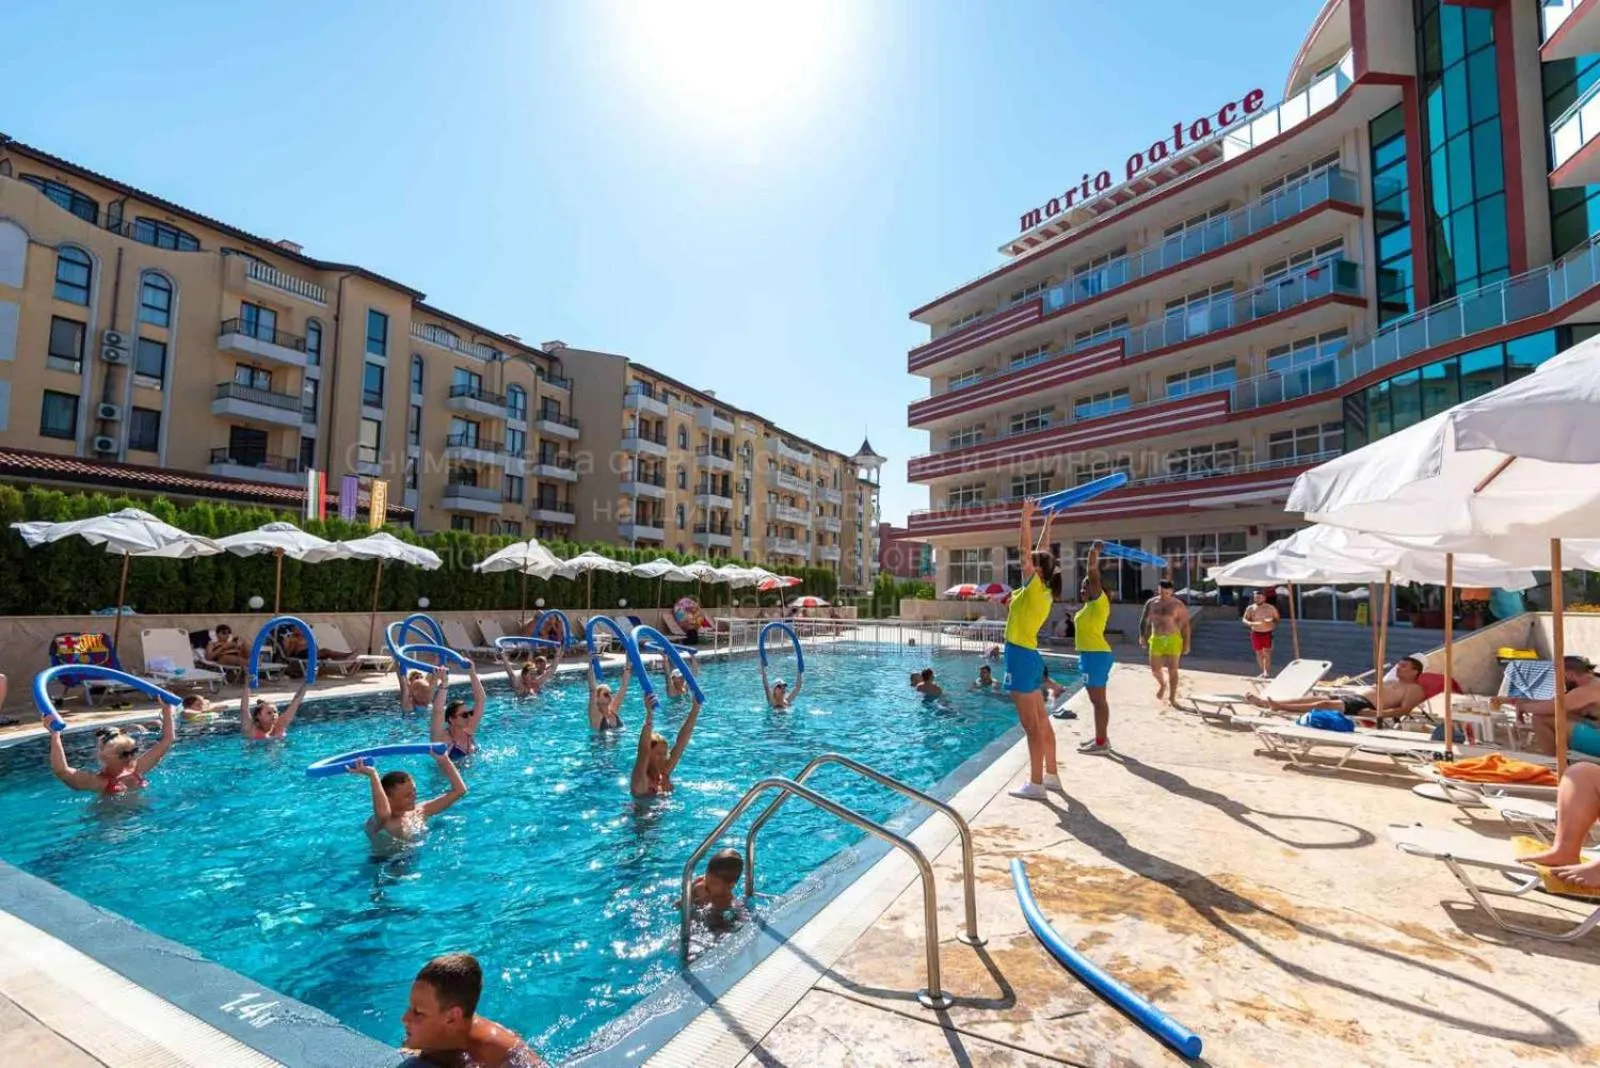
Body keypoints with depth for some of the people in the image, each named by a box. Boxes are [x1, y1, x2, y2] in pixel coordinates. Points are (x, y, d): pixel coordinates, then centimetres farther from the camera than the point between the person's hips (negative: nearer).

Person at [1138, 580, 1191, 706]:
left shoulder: (1178, 605, -4)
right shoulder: (1151, 603, 5)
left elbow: (1185, 625, -4)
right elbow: (1144, 620, 9)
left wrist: (1186, 644, -8)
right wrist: (1142, 636, -2)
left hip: (1173, 639, -3)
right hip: (1156, 639, 3)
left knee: (1172, 669, -3)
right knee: (1155, 669, 6)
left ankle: (1172, 698, 6)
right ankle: (1162, 684, 38)